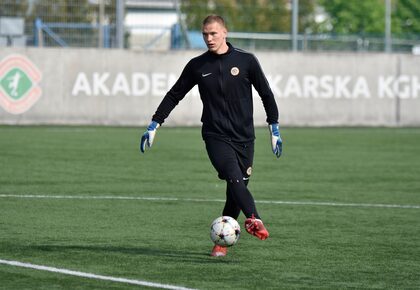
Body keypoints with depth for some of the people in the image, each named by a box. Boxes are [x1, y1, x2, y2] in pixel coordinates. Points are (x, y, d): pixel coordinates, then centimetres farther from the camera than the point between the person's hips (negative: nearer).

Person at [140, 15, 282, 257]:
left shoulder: (246, 61, 2)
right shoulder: (197, 66, 5)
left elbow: (266, 94, 10)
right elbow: (174, 95, 14)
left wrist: (274, 128, 8)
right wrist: (154, 125, 9)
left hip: (244, 137, 1)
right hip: (215, 136, -1)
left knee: (236, 191, 2)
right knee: (235, 178, -27)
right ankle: (254, 219, -47)